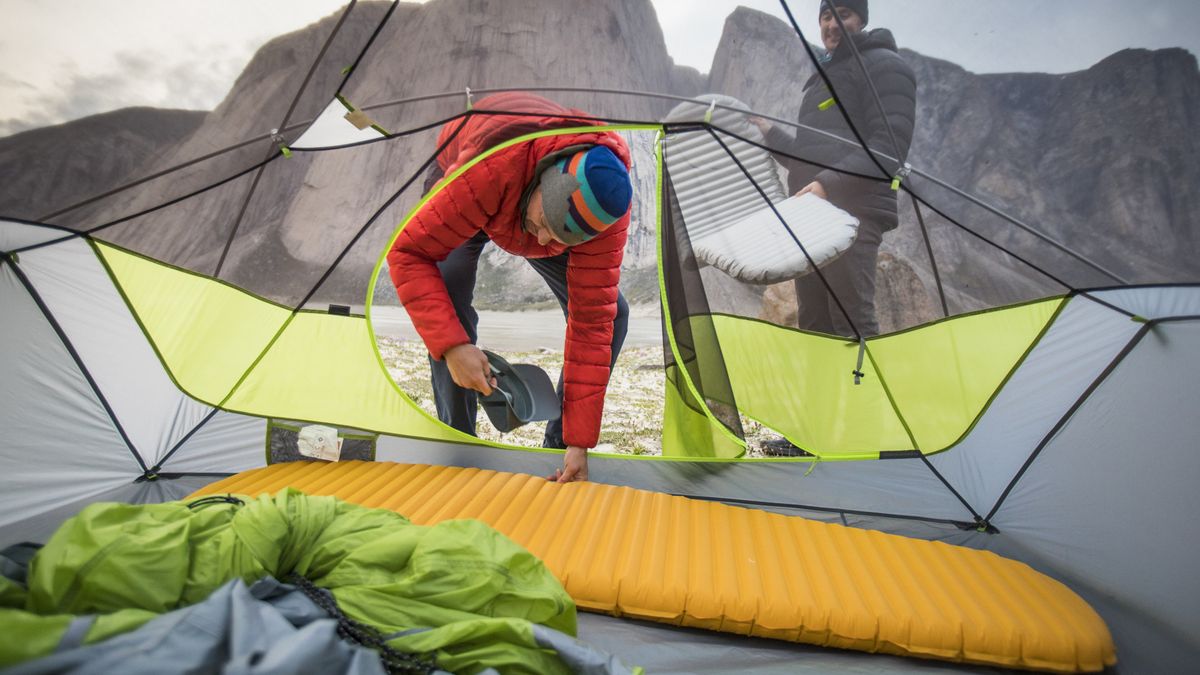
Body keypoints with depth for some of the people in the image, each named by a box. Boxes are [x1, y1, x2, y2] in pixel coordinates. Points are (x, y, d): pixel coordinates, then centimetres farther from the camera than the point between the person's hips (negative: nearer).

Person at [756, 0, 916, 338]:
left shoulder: (884, 65, 1)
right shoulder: (821, 78, 28)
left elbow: (889, 147, -13)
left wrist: (829, 185, -23)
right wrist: (769, 133, 26)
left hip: (853, 212, -9)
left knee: (852, 321, -16)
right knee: (814, 320, 8)